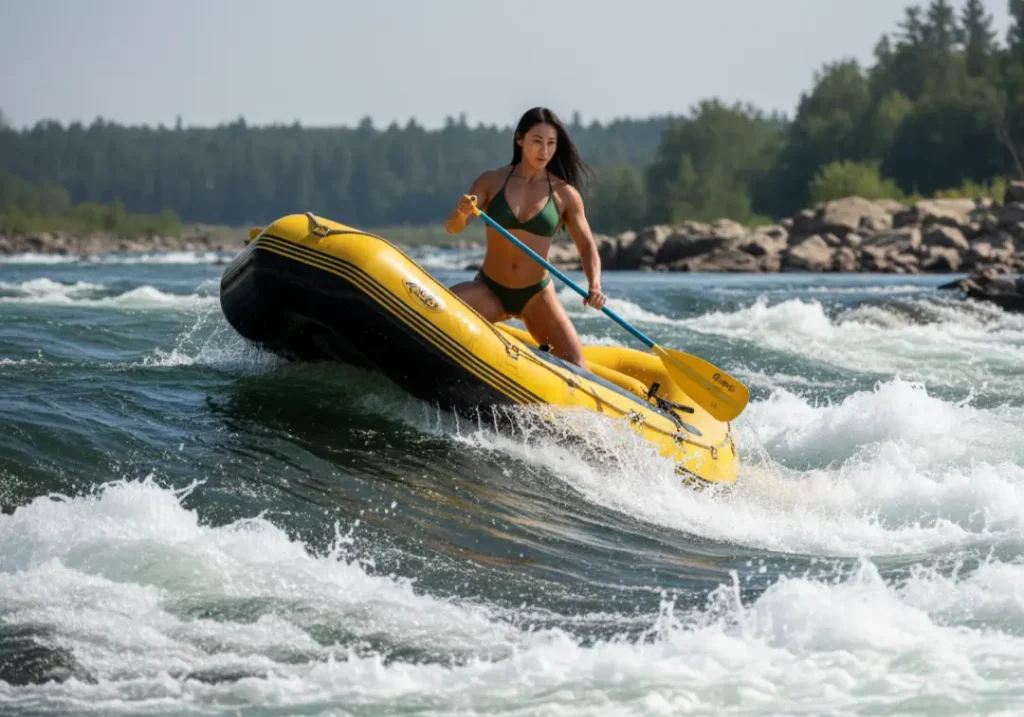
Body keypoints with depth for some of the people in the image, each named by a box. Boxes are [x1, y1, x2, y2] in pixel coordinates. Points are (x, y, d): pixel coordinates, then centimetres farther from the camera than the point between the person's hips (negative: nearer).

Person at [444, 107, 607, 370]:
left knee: (575, 367, -13)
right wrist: (461, 213, -34)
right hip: (488, 291, 0)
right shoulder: (492, 181, -3)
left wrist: (594, 285, -20)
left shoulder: (565, 194, -3)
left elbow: (587, 247, 0)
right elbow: (452, 227, -9)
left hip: (536, 296, 0)